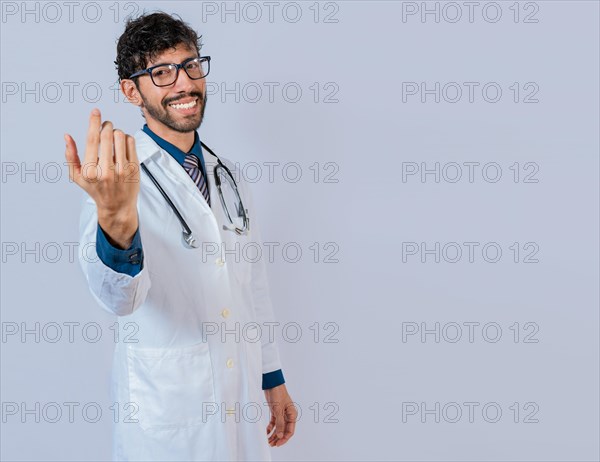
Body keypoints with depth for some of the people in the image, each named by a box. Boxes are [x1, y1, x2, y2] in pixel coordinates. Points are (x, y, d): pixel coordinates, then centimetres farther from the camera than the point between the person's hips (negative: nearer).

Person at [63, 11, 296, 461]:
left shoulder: (229, 179, 7)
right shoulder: (114, 178, -14)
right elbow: (119, 297, -31)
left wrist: (274, 380, 12)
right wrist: (116, 219, -50)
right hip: (164, 416, -5)